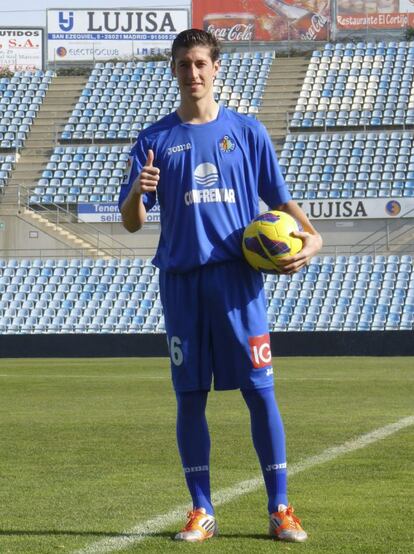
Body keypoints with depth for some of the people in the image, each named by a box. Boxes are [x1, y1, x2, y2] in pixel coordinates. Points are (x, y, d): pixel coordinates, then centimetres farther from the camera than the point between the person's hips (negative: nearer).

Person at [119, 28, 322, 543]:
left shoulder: (247, 132, 9)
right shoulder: (155, 139, 9)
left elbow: (280, 199, 11)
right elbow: (131, 222, 7)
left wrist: (310, 235, -7)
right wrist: (138, 192, -16)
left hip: (237, 276, -1)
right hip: (181, 278, 1)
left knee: (260, 390, -5)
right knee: (189, 396, 2)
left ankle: (280, 509, 1)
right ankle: (201, 511, 11)